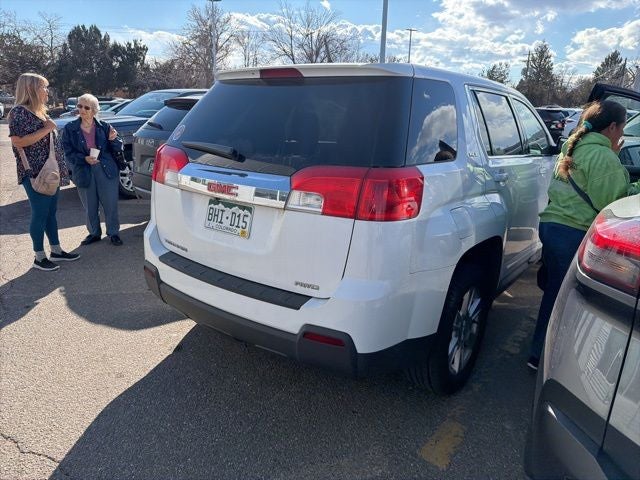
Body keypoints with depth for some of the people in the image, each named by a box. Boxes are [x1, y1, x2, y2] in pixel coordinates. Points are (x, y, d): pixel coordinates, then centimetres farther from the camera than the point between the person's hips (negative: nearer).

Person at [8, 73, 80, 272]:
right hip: (35, 174, -9)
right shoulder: (19, 112, -13)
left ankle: (56, 251, 24)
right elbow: (17, 142, -22)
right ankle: (39, 257, 8)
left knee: (51, 212, 14)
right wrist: (45, 129, -20)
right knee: (40, 214, -2)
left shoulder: (40, 111, 15)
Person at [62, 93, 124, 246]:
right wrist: (84, 158, -17)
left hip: (106, 170, -1)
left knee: (110, 204, 3)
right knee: (90, 207, 11)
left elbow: (118, 148, 3)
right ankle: (94, 233, 27)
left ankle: (113, 233, 18)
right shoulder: (70, 129, 1)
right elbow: (68, 152, -1)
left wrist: (113, 139, -18)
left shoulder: (104, 126, 1)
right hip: (84, 172, 1)